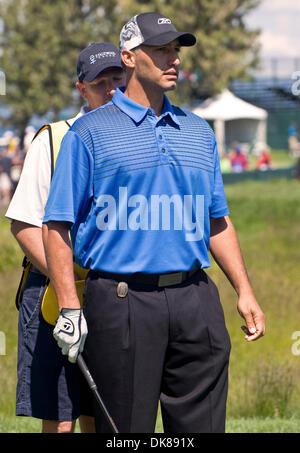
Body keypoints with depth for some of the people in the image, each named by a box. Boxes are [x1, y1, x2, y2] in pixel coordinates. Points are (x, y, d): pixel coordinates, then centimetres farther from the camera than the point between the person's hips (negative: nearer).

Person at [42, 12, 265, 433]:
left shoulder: (199, 132, 17)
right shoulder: (89, 133, 1)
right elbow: (56, 225, -2)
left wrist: (244, 291, 12)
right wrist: (69, 307, -11)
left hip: (196, 301, 5)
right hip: (123, 300, -5)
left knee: (203, 424, 3)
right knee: (126, 429, -1)